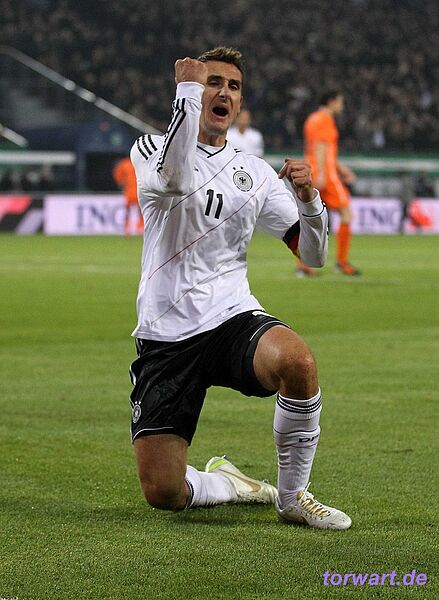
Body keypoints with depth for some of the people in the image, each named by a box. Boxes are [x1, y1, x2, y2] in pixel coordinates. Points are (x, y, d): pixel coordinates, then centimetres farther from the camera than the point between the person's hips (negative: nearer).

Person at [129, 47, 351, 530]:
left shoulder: (256, 173, 13)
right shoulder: (151, 149, 2)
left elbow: (312, 254, 11)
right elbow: (176, 179, -24)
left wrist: (308, 198, -8)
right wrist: (189, 87, -16)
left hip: (232, 318, 2)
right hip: (165, 336, -2)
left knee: (296, 360, -35)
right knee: (163, 493, -12)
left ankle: (292, 496, -12)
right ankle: (228, 484, 24)